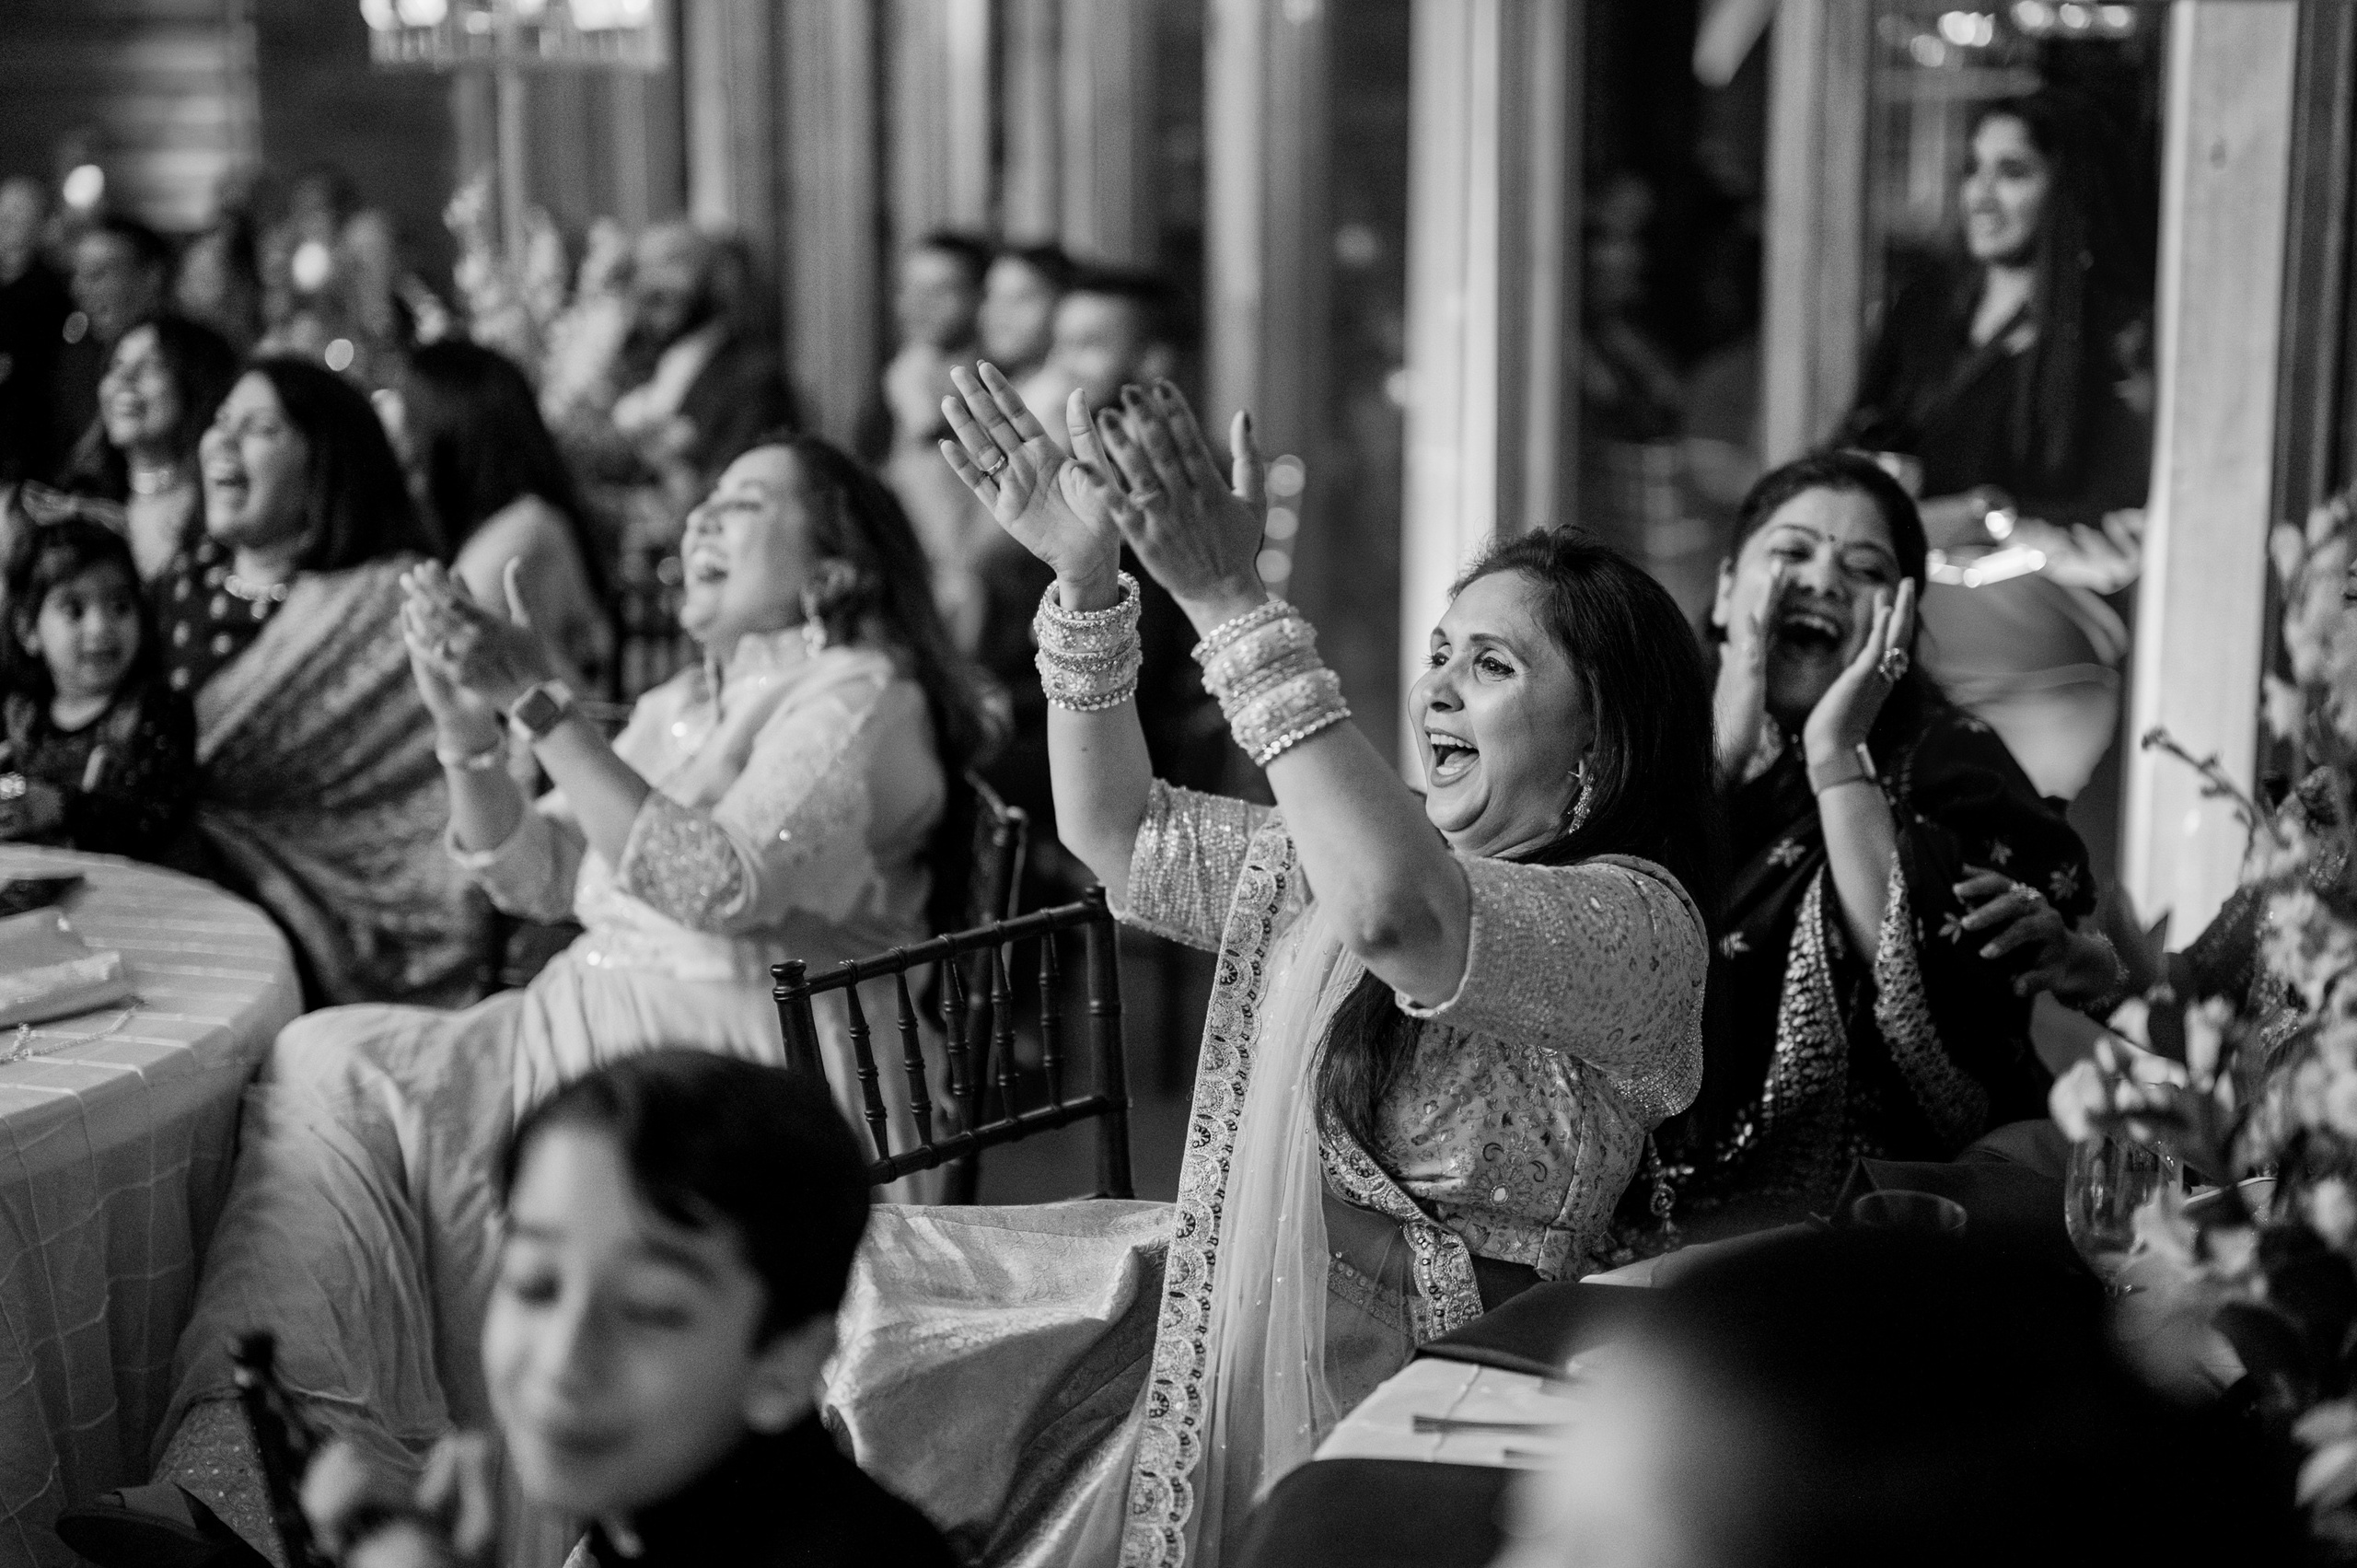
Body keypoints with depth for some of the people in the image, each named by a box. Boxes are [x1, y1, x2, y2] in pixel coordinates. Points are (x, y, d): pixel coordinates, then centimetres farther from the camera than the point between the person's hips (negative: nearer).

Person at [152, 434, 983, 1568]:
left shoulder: (860, 698, -3)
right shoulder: (678, 707, 23)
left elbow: (725, 884, -19)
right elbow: (533, 878, 15)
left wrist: (542, 706, -19)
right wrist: (467, 720, -2)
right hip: (597, 1023, 8)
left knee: (344, 1085, -19)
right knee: (318, 1068, -13)